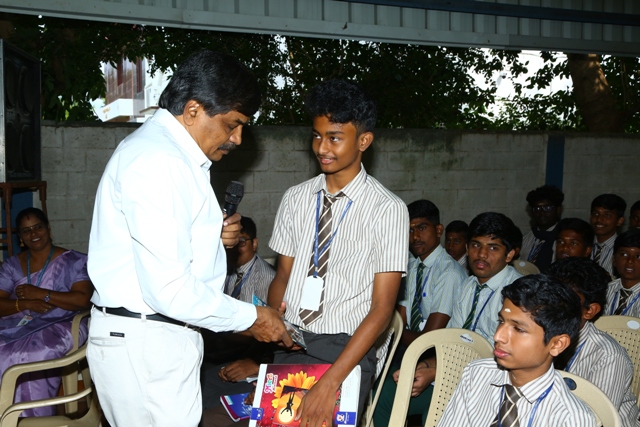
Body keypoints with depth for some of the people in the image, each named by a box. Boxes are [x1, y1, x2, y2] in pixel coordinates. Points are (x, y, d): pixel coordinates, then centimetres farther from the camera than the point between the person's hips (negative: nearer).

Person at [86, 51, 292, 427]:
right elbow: (168, 290, -25)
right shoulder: (158, 161, -20)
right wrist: (249, 317, -13)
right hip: (144, 343, -10)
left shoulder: (173, 152, 13)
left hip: (161, 337, 10)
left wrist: (215, 237, 4)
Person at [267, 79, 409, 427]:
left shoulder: (388, 210, -10)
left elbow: (382, 309, -12)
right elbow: (283, 274, 10)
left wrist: (331, 381, -19)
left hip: (345, 350, -3)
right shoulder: (296, 199, 5)